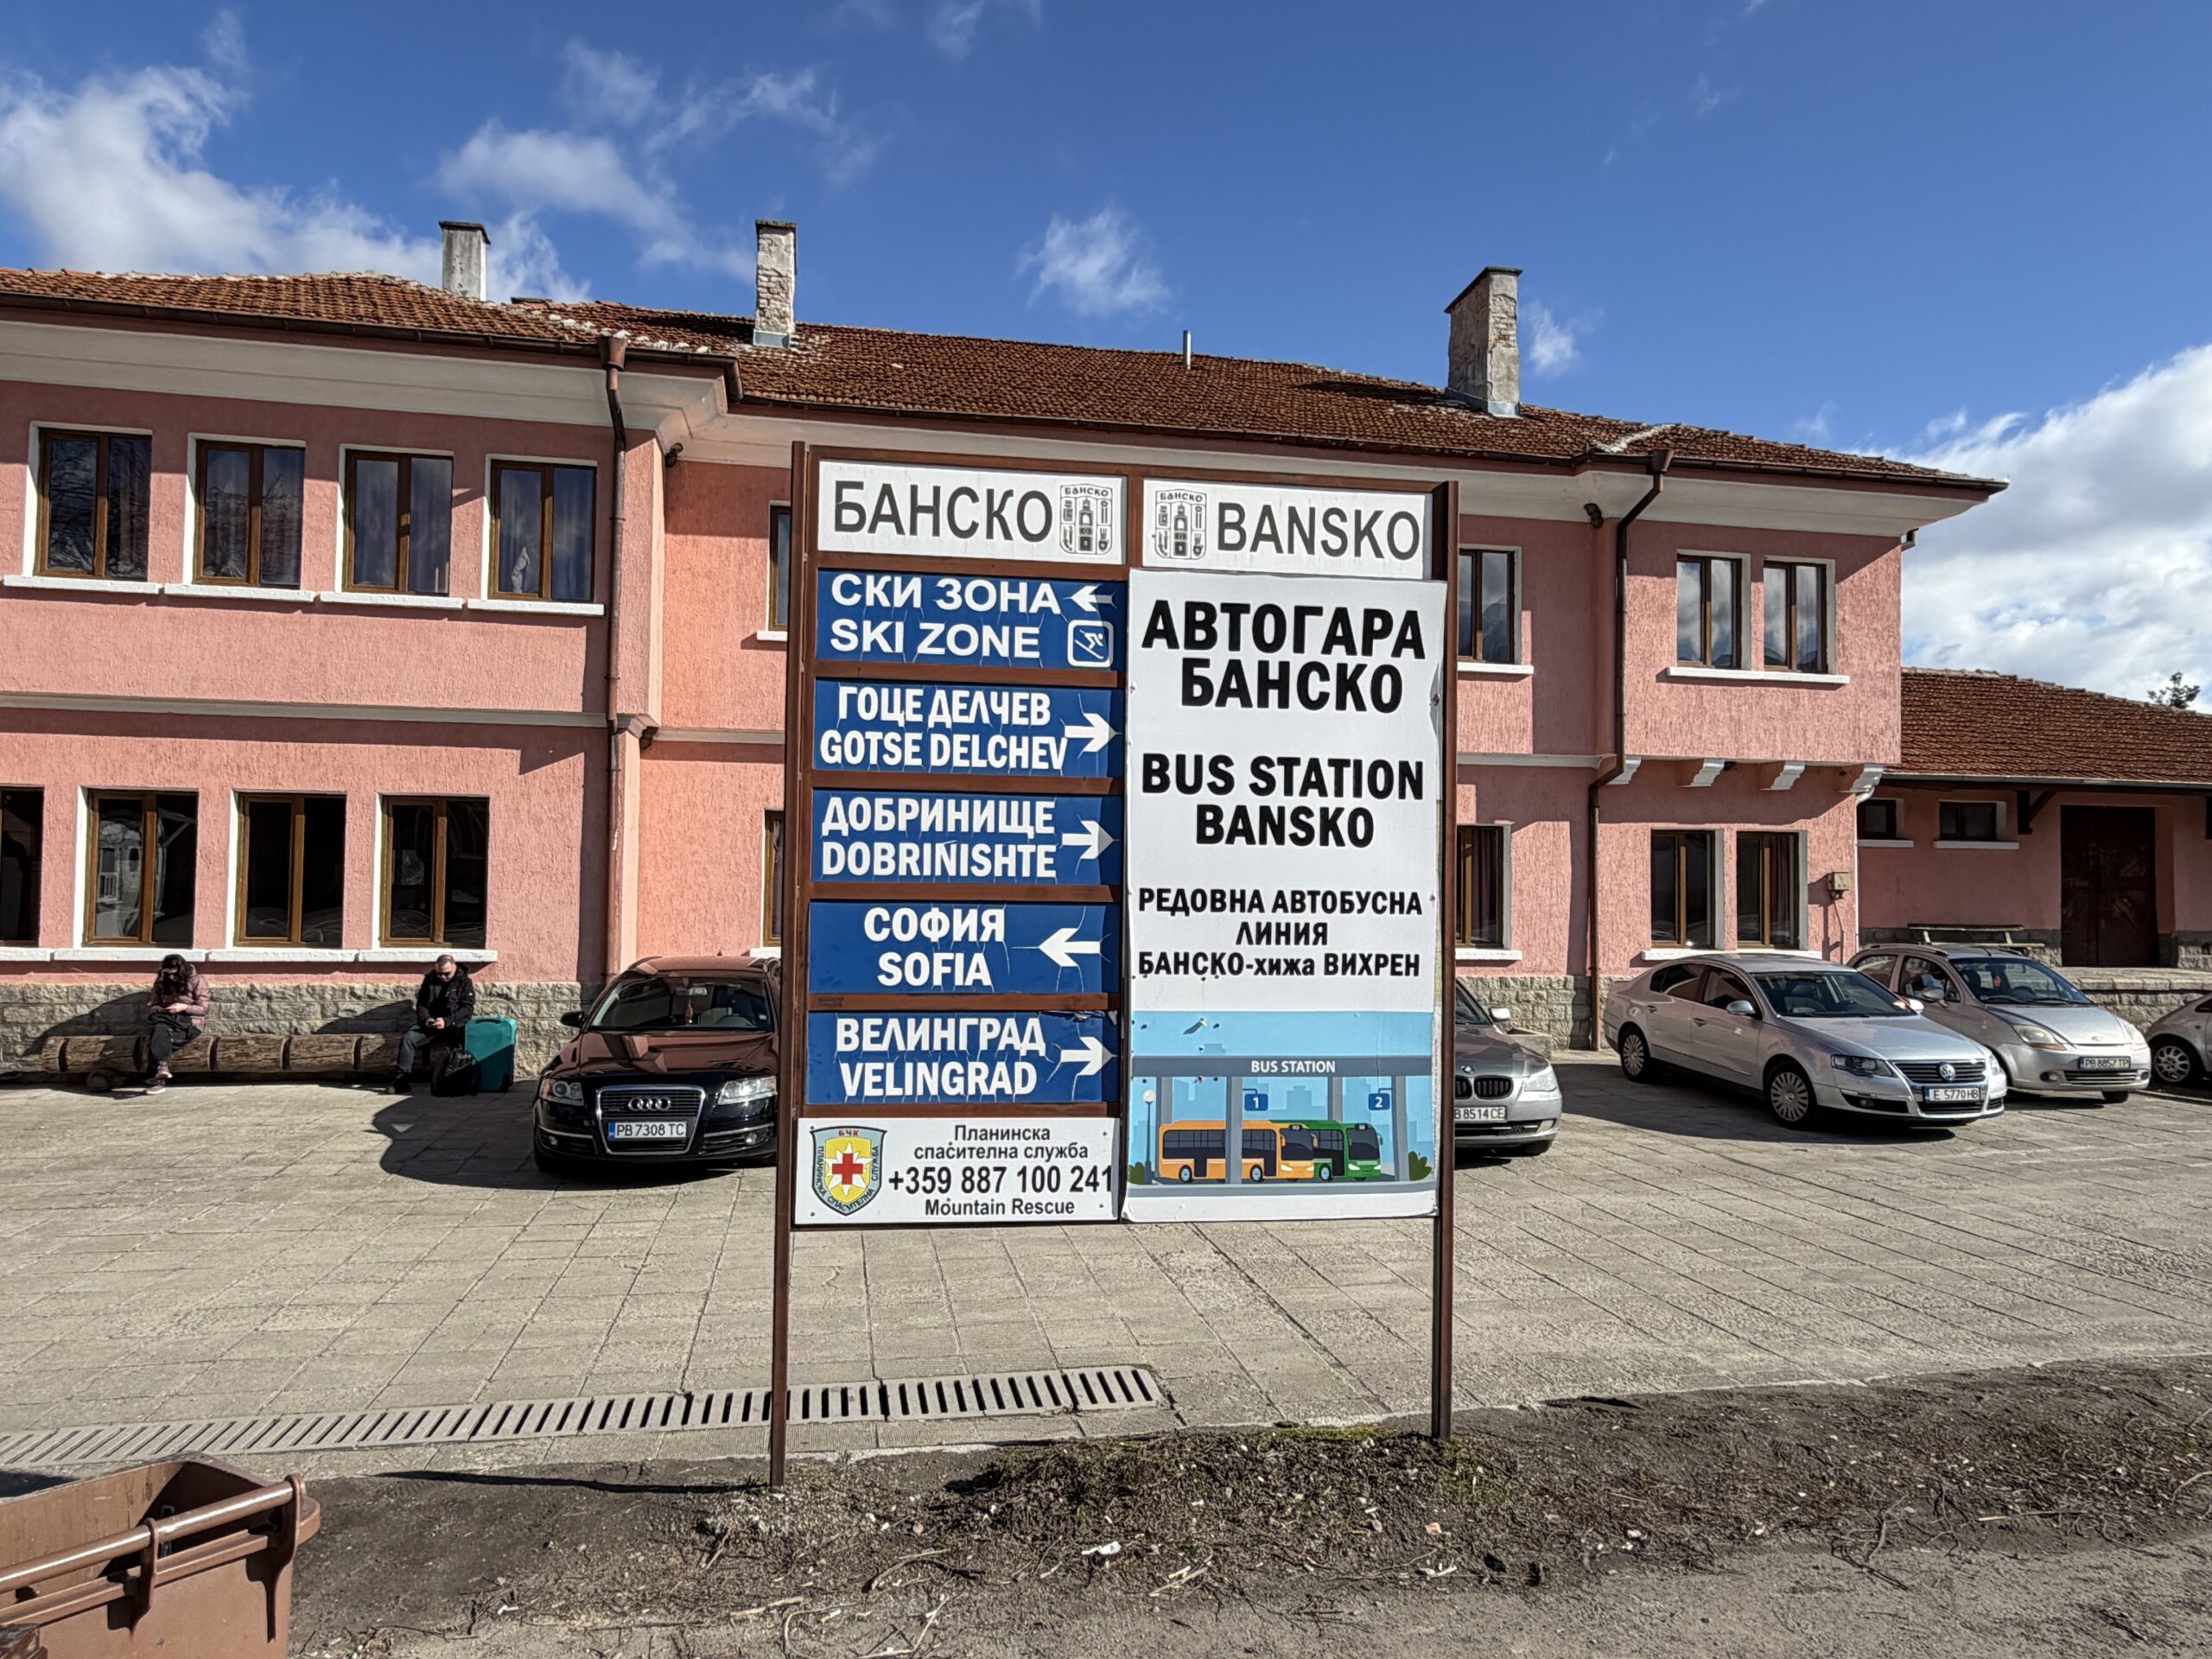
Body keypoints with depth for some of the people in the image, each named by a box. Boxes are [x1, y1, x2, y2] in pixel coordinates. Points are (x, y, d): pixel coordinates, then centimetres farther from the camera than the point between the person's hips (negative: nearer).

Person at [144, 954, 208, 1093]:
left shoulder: (197, 981, 2)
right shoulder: (161, 983, 14)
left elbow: (202, 1009, -2)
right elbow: (151, 1006, 14)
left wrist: (184, 1007, -18)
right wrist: (159, 1010, -9)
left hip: (190, 1023, -4)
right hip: (167, 1020, 4)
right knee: (160, 1028, -35)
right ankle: (161, 1065, -45)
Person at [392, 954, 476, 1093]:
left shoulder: (465, 982, -1)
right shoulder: (429, 979, 12)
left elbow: (468, 1007, -10)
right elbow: (421, 1003, 15)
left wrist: (447, 1021, -23)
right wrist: (425, 1018, -8)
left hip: (454, 1025, -4)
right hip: (431, 1023, 4)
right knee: (408, 1039, -20)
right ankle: (401, 1079, -14)